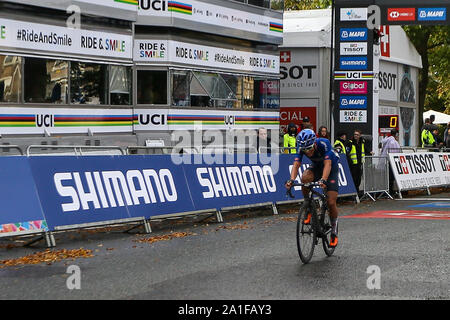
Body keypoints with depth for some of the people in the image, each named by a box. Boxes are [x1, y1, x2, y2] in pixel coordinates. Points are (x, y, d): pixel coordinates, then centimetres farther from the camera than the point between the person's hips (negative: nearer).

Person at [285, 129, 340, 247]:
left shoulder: (324, 143, -35)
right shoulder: (301, 147, -24)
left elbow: (327, 163, -43)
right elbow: (296, 164, -31)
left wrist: (323, 180, -60)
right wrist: (291, 180, -49)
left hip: (331, 167, -3)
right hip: (316, 167, 3)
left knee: (331, 202, -12)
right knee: (305, 178, -33)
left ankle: (334, 233, 10)